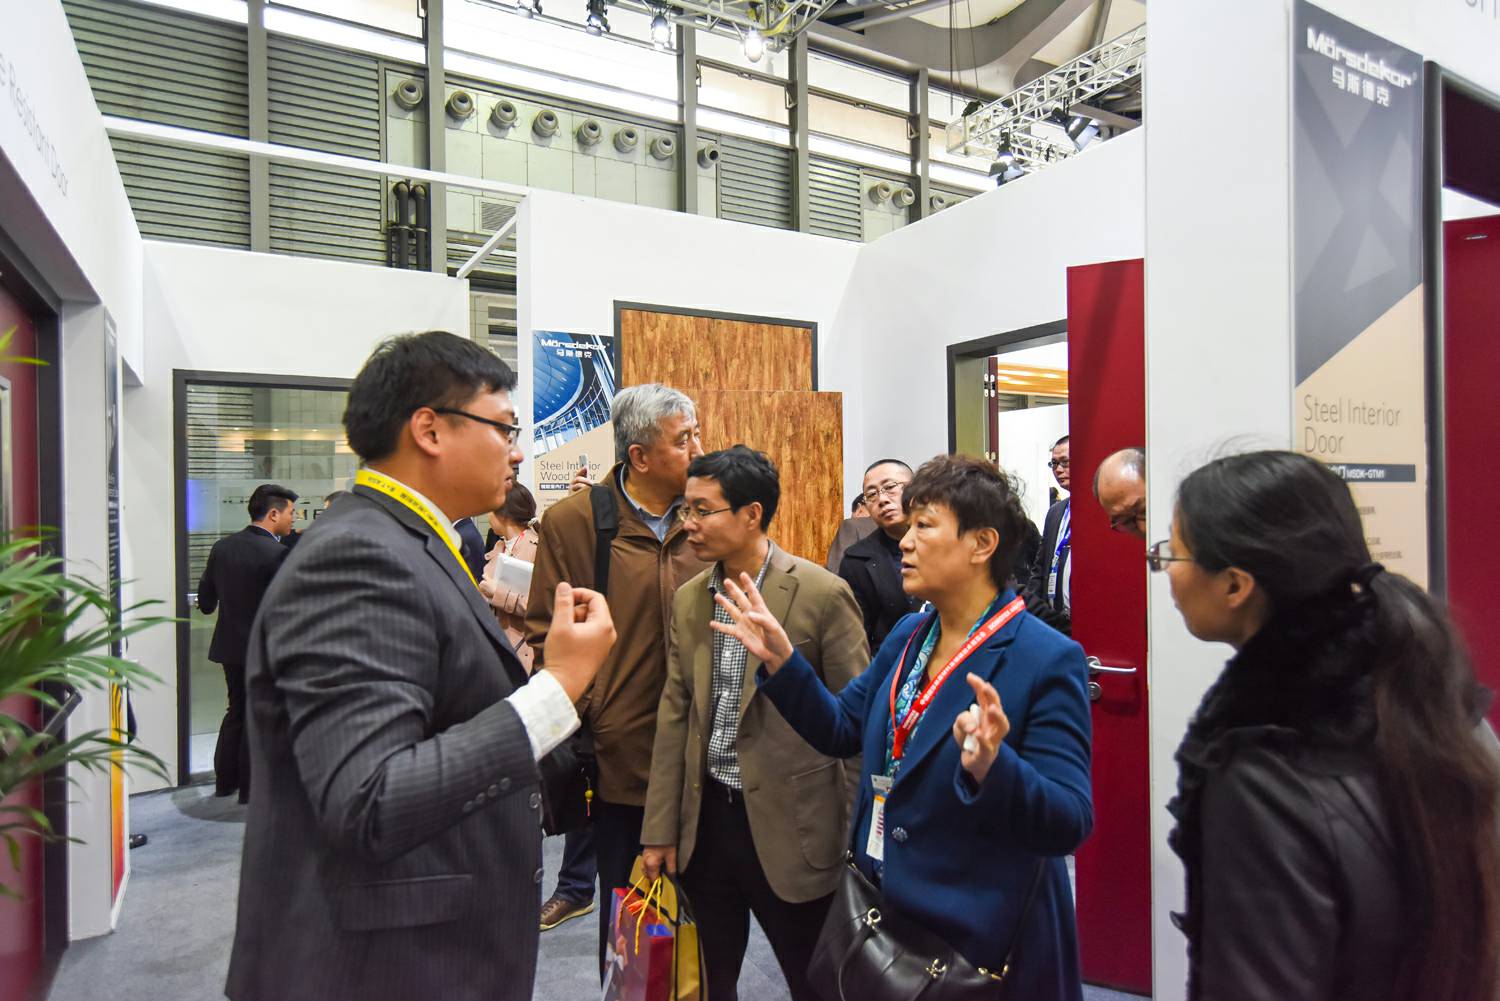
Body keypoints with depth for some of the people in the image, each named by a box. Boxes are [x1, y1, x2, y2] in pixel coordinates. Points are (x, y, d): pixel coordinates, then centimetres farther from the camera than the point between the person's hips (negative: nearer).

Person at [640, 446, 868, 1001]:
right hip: (706, 816, 5)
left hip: (788, 825, -5)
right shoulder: (687, 599, 4)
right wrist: (660, 830, 6)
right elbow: (675, 713, 6)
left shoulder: (823, 594, -13)